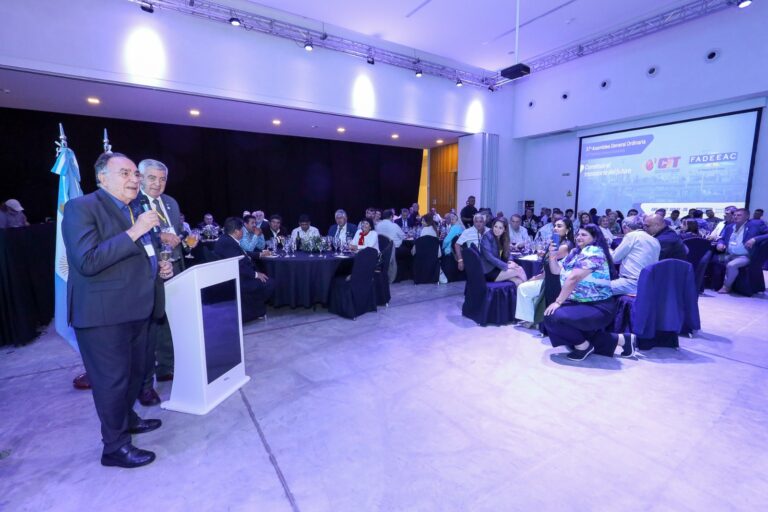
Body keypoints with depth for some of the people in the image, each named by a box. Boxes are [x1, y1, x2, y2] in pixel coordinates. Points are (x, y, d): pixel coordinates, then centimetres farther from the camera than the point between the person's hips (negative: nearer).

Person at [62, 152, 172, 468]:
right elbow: (86, 261, -24)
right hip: (103, 313, -8)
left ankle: (127, 419, 44)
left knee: (135, 372, 21)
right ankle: (115, 447, 22)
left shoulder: (138, 210, 13)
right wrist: (134, 232, -27)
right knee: (112, 379, 4)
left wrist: (161, 268, 4)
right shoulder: (82, 207, -12)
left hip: (136, 309, 8)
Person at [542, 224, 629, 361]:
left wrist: (558, 302, -23)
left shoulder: (593, 252, -16)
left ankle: (583, 345, 3)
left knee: (553, 317, -25)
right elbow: (557, 270, 15)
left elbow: (573, 278, -24)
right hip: (580, 303, 10)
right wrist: (552, 254, -1)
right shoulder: (575, 252, 11)